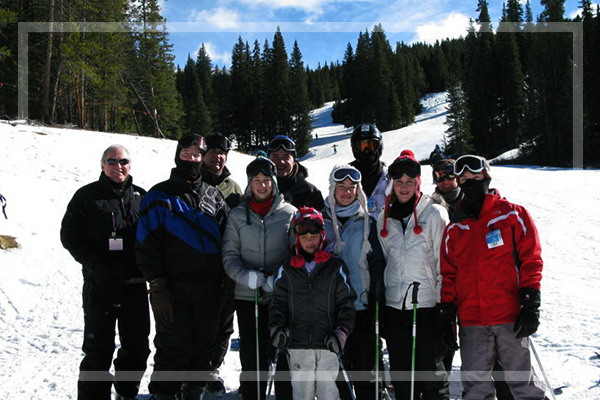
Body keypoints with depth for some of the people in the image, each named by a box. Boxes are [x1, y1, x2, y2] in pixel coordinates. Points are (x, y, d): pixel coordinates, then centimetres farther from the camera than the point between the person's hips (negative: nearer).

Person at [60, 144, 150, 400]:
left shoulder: (141, 196, 9)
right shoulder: (87, 196, 0)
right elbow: (70, 236, -2)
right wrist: (95, 266, -14)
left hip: (135, 284, 4)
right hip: (100, 283, -3)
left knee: (137, 346, 12)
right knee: (99, 349, 0)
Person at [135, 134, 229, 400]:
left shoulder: (214, 196, 13)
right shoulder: (160, 196, 1)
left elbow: (227, 240, 14)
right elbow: (146, 245, -3)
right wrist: (157, 287, -11)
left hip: (208, 289, 4)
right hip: (173, 289, -4)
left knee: (204, 347, 10)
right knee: (173, 349, -1)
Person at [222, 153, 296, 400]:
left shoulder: (290, 213, 2)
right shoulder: (238, 215, 6)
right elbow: (230, 255, 2)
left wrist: (277, 280, -13)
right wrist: (248, 277, -15)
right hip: (247, 297, 1)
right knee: (251, 357, 6)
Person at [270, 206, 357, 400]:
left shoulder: (336, 268, 6)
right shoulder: (287, 270, 10)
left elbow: (346, 303, 6)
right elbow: (279, 303, 11)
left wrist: (341, 332, -5)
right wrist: (277, 327, -5)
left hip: (327, 345, -1)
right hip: (297, 346, 1)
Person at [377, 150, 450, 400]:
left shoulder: (434, 214, -1)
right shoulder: (384, 219, 11)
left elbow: (444, 262, -3)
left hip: (427, 305, -4)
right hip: (394, 306, 4)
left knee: (430, 371, 1)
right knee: (400, 375, 10)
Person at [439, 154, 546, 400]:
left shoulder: (513, 215, 5)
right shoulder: (455, 227, 14)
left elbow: (531, 259, 1)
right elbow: (448, 273, 15)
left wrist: (530, 305, -8)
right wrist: (446, 314, 5)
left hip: (510, 316, -3)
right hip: (471, 321, 3)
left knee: (521, 379, 4)